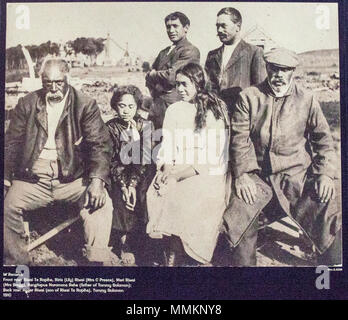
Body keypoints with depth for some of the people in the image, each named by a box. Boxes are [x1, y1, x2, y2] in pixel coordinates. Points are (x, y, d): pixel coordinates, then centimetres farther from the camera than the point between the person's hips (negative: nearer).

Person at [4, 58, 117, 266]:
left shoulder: (86, 105, 3)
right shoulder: (27, 104, 10)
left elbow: (100, 144, -5)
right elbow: (12, 143, 10)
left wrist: (97, 179, -21)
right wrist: (6, 179, -3)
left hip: (73, 178, -2)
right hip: (33, 179, 2)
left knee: (101, 203, -25)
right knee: (7, 206, -19)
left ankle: (98, 259, -14)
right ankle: (17, 261, 0)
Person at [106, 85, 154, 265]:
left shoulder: (146, 126, 0)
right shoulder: (110, 128, 1)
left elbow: (145, 159, -7)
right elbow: (110, 161, -5)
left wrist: (133, 184, -19)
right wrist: (123, 185, -18)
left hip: (140, 176, 0)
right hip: (117, 177, 0)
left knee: (139, 195, -24)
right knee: (120, 197, -24)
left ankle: (128, 245, -7)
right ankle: (125, 245, -9)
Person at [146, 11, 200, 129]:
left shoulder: (190, 51, -5)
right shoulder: (164, 52, 20)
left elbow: (172, 76, -14)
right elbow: (149, 77, 20)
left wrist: (153, 74, 4)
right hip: (156, 107, 7)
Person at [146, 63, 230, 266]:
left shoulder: (217, 110, -1)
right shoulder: (174, 110, 14)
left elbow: (213, 156, -9)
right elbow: (168, 146, 10)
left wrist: (178, 175, -16)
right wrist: (166, 170, -11)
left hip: (208, 176, -4)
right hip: (177, 171, 4)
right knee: (156, 195, -23)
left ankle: (175, 256, -6)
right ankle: (175, 254, -9)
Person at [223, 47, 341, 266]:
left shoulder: (306, 99, 7)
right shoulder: (248, 97, 5)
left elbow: (323, 138, 9)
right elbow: (239, 138, 0)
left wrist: (326, 173, -3)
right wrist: (242, 174, -10)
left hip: (297, 174, 0)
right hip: (258, 176, 0)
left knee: (330, 215, -16)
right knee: (234, 219, -14)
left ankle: (335, 263, 10)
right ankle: (243, 263, 11)